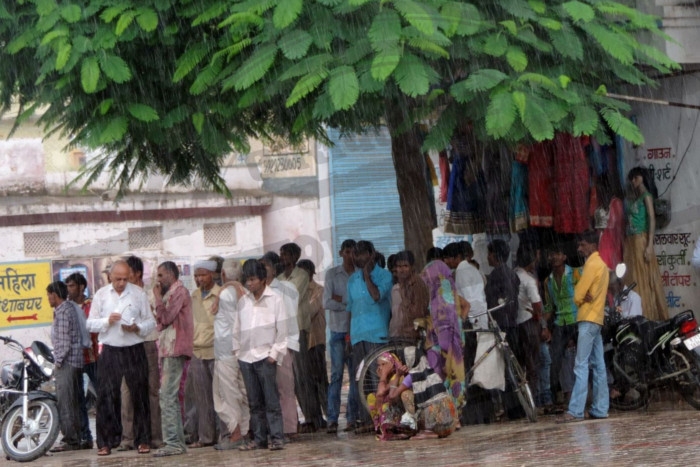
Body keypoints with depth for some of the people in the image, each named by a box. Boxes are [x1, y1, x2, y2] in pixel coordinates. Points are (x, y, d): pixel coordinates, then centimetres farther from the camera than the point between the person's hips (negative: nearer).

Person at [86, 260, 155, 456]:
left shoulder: (138, 293, 3)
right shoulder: (101, 295, 6)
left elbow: (151, 322, 5)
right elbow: (90, 324, 5)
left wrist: (137, 328, -15)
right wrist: (107, 321, -13)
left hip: (134, 351, 0)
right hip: (110, 352, 1)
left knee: (139, 394, 2)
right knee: (106, 396, -2)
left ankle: (143, 440, 10)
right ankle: (105, 442, 4)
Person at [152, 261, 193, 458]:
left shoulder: (179, 291, -7)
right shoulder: (172, 292, 22)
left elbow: (166, 318, -15)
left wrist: (157, 297, -6)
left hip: (174, 350, -10)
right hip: (168, 350, 10)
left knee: (167, 397, -14)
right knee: (172, 397, 11)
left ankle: (172, 442, -17)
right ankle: (178, 441, 14)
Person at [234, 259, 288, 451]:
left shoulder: (275, 299, 0)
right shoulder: (243, 301, 12)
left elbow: (282, 329, -2)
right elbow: (237, 328, 15)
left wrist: (275, 353, -7)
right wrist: (237, 350, 6)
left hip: (265, 356, -4)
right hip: (246, 357, 4)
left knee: (271, 400, -7)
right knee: (254, 402, 6)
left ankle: (277, 437, -7)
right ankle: (259, 438, 8)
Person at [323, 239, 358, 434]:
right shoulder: (332, 274, 5)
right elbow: (327, 303, -4)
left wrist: (341, 299, -7)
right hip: (338, 330, -1)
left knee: (356, 375, 3)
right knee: (336, 374, -6)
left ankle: (353, 417, 8)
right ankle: (332, 419, -8)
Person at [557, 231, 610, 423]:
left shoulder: (592, 264, -11)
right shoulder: (601, 264, 20)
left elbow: (579, 293, -13)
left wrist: (580, 299, 6)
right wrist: (585, 297, -6)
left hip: (588, 318, -10)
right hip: (597, 318, 10)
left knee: (581, 365, -14)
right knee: (598, 365, 9)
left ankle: (575, 411, -19)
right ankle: (600, 408, 9)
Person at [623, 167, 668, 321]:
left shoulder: (646, 196, -3)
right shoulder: (635, 199, 19)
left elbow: (652, 220, -11)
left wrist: (650, 245, -20)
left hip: (641, 241, -8)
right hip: (631, 242, 8)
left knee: (645, 279, -9)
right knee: (633, 280, 4)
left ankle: (650, 317, -10)